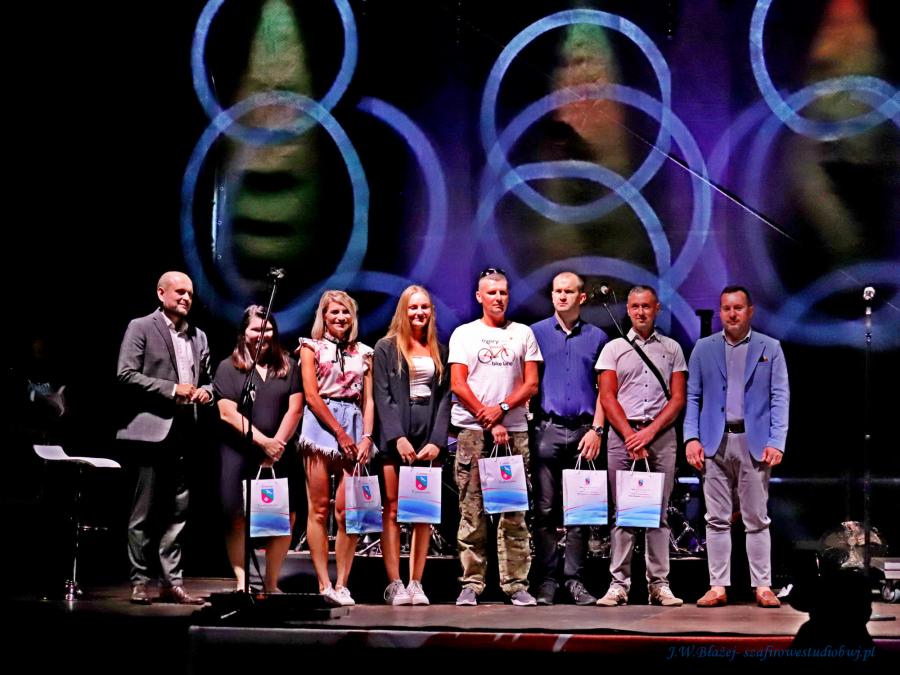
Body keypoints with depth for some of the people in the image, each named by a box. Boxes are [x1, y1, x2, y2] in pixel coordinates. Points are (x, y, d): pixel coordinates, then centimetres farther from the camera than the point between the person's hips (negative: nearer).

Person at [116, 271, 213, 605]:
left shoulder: (198, 336, 18)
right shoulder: (141, 327, 0)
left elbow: (207, 378, 26)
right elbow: (126, 375, -9)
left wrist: (206, 391, 2)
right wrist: (171, 389, -14)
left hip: (184, 433, 6)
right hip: (152, 430, -6)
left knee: (177, 511, 6)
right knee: (145, 512, -2)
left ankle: (171, 582, 11)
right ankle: (139, 582, 4)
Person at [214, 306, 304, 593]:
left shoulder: (288, 366, 12)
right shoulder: (228, 368, 4)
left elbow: (295, 409, 5)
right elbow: (228, 413, -5)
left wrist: (277, 444, -7)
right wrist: (263, 441, -12)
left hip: (280, 455, 2)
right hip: (239, 454, -2)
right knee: (238, 519, -5)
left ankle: (271, 583, 6)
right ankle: (242, 583, -1)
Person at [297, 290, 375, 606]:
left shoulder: (363, 353, 16)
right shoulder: (312, 347, 9)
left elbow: (368, 400, 11)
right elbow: (312, 396, -1)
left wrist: (366, 437, -5)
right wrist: (341, 434, -8)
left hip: (354, 430, 2)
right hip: (320, 426, -2)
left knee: (347, 512, -5)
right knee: (319, 509, -5)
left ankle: (342, 583, -1)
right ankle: (323, 584, -5)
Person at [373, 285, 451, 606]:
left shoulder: (439, 351, 14)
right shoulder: (386, 348, 5)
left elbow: (444, 397, 9)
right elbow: (382, 396, -3)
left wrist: (437, 440, -3)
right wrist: (398, 437, -13)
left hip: (429, 438, 3)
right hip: (395, 438, -3)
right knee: (393, 511, -4)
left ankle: (416, 583, 3)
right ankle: (394, 585, -4)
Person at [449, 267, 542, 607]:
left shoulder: (523, 334, 14)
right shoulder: (464, 334, 10)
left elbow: (531, 384, 8)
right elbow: (458, 384, 2)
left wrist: (501, 408, -8)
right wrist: (489, 420, -7)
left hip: (514, 429, 1)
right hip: (472, 429, -1)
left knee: (514, 510, -1)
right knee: (472, 509, -3)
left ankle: (516, 584, 0)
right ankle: (471, 584, 0)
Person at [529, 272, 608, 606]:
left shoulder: (597, 337, 11)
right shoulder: (536, 333, 9)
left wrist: (596, 429, -2)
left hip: (583, 431, 1)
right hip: (547, 428, -1)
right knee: (545, 509, -1)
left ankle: (574, 579, 7)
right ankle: (546, 580, 3)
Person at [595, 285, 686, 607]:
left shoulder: (672, 349, 11)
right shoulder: (614, 348, 10)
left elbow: (678, 399, 5)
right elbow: (607, 398, 3)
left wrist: (650, 432, -7)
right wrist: (630, 435, -8)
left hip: (661, 434, 0)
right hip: (622, 434, 0)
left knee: (659, 512, 1)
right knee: (621, 511, -1)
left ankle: (659, 584, 2)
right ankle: (619, 584, 0)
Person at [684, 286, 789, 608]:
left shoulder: (770, 348, 6)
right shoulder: (703, 348, 10)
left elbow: (780, 397, 2)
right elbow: (692, 397, 8)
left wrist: (776, 442, -9)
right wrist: (691, 438, -4)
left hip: (754, 442, -1)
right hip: (715, 443, 1)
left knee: (756, 519, 1)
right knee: (717, 519, 2)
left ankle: (763, 587, 6)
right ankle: (718, 586, 5)